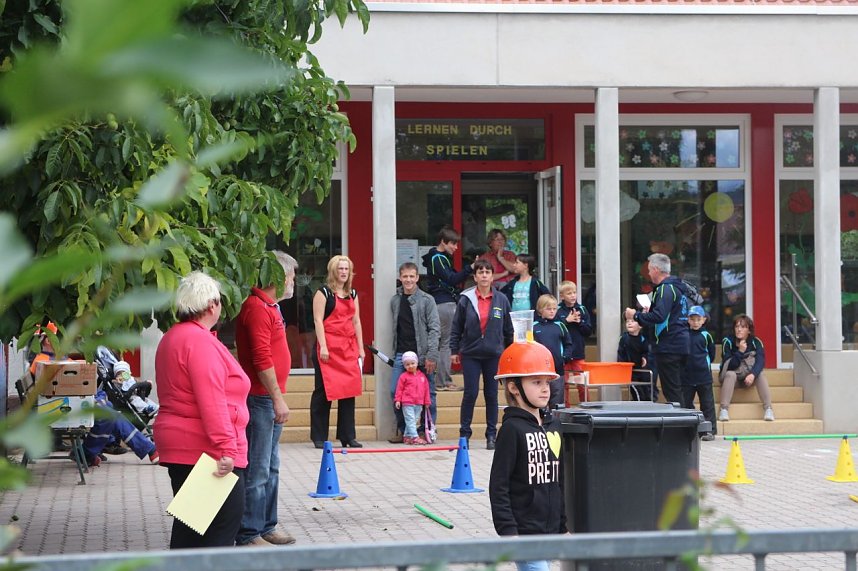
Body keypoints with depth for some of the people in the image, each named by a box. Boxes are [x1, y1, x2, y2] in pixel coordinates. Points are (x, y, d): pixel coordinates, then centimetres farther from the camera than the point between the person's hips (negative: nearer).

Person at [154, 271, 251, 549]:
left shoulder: (170, 338, 16)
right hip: (206, 450, -10)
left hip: (178, 447, 10)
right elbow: (212, 403, -24)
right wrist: (226, 448, -26)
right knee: (227, 519, -6)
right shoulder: (201, 341, -16)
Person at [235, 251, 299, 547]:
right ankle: (248, 536, -4)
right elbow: (262, 359, -21)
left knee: (270, 467, 17)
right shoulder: (257, 307, -16)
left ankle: (266, 527, 25)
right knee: (257, 470, -7)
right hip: (261, 399, -11)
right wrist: (278, 398, -20)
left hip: (269, 400, 11)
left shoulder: (268, 306, 17)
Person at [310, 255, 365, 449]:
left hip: (349, 347, 6)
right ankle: (319, 437, 3)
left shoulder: (353, 294, 16)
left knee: (349, 390, 5)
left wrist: (360, 348, 13)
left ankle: (347, 435, 11)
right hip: (329, 346, -6)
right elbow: (318, 320, -8)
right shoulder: (324, 292, -3)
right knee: (323, 390, -2)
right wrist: (323, 346, -16)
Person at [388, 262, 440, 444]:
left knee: (427, 393, 2)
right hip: (401, 354, 4)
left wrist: (431, 355, -13)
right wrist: (395, 351, 8)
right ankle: (402, 430, 10)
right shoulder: (395, 300, 11)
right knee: (395, 392, -1)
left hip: (422, 354, -4)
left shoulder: (427, 300, -2)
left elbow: (435, 328, -6)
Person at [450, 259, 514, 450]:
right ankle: (464, 433, 6)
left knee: (492, 394, 6)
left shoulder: (501, 300, 3)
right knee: (470, 393, -4)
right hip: (470, 354, -1)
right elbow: (456, 327, 4)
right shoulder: (466, 299, -1)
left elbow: (508, 329, 11)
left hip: (494, 354, 1)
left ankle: (491, 435, 13)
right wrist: (454, 350, 3)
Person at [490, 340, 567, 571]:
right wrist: (508, 532, -16)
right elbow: (498, 486, -12)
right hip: (523, 533, -7)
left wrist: (564, 526, 17)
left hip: (550, 531, 7)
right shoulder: (512, 429, -10)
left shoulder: (553, 427, 10)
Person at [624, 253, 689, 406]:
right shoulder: (678, 288, 17)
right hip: (681, 345, 10)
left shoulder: (665, 289, -14)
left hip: (668, 347, -10)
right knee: (678, 391, 14)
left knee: (671, 392, -7)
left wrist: (636, 315, -12)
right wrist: (648, 313, 21)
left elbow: (659, 316, -24)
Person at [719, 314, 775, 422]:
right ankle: (724, 409, -41)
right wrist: (740, 352, -37)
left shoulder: (756, 342, -12)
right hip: (731, 377, -1)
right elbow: (729, 366, -23)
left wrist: (753, 374, -46)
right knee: (730, 374, -34)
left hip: (749, 378, 1)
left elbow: (760, 361, -26)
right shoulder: (728, 341, -17)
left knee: (760, 374, -28)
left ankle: (768, 409, -33)